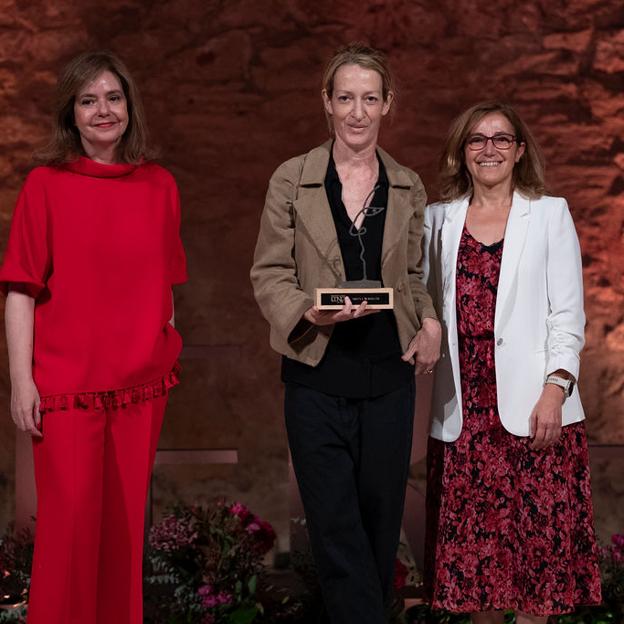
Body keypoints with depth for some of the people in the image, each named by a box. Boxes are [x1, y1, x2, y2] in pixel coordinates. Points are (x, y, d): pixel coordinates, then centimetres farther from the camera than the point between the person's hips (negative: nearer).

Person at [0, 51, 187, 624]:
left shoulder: (159, 185, 7)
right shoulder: (46, 184, -2)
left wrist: (168, 352, 12)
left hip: (143, 383, 3)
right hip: (67, 383, -3)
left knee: (126, 520, 9)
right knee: (71, 521, -1)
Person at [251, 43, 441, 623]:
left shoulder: (407, 187, 7)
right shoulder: (292, 179, -2)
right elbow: (268, 274, -2)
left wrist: (431, 322, -2)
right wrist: (310, 313, -21)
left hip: (389, 374, 3)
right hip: (317, 375, -2)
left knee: (380, 515, 11)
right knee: (336, 525, -2)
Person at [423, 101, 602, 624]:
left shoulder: (550, 214, 6)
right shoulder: (440, 219, 13)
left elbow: (568, 313, 1)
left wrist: (555, 388, -10)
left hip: (531, 404, -2)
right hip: (465, 404, 2)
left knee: (536, 538, -3)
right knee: (472, 541, 4)